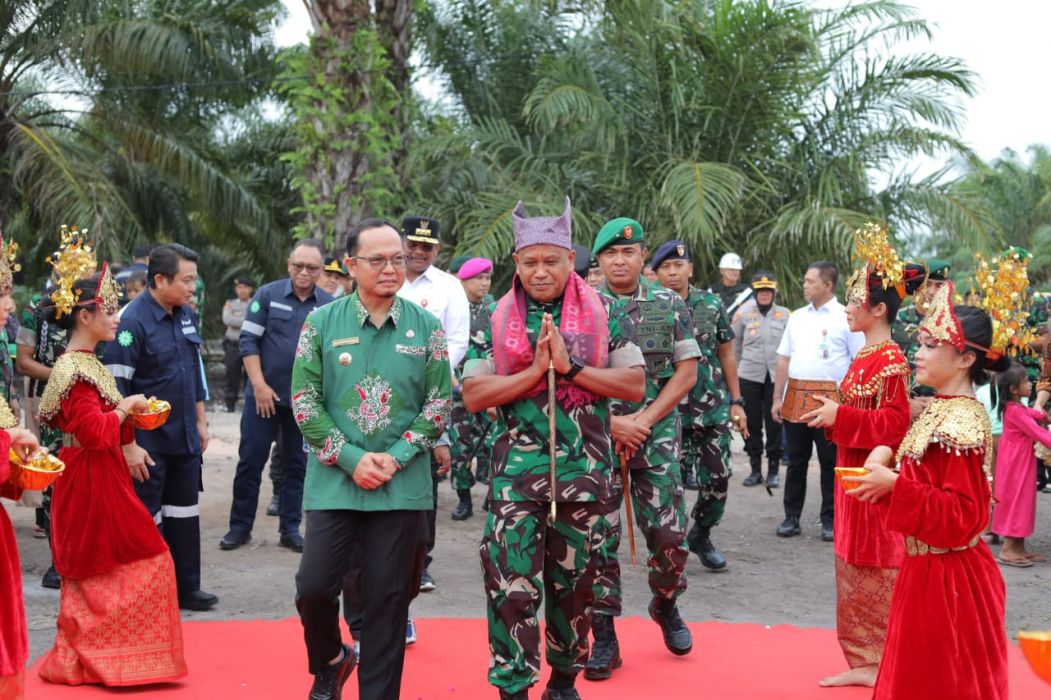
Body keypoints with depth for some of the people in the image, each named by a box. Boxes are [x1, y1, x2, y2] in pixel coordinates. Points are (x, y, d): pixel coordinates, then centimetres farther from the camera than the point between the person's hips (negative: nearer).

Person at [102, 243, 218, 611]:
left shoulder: (186, 314, 6)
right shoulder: (132, 321, -17)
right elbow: (115, 389, -19)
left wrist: (200, 420, 17)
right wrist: (128, 446, -20)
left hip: (185, 439, 7)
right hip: (148, 443, -7)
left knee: (184, 515, 15)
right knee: (146, 521, 4)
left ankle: (187, 588, 26)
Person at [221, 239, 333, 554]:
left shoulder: (329, 304, 1)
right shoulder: (268, 294, -4)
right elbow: (248, 340, -5)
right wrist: (260, 385, -11)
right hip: (264, 394, -2)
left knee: (297, 464, 9)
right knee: (250, 461, 3)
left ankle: (290, 529, 20)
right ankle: (240, 527, 14)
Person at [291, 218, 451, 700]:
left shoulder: (426, 326, 3)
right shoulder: (322, 322, 0)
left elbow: (440, 403, 2)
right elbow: (304, 401, -2)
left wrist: (395, 458, -9)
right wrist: (351, 458, -11)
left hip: (403, 486, 0)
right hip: (334, 480, 0)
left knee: (388, 598, 4)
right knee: (314, 586, -4)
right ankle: (328, 661, 27)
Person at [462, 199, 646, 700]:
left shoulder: (603, 314, 2)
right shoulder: (496, 319, 3)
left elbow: (635, 384, -3)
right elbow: (473, 395, -4)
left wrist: (570, 366, -14)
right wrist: (535, 370, -15)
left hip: (584, 470, 1)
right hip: (517, 470, -1)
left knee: (574, 582, 13)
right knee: (511, 583, -7)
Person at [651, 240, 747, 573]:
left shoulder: (712, 305, 4)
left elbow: (726, 354, 10)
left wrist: (736, 402, 7)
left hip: (714, 409, 2)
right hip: (670, 411, -2)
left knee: (718, 481, 5)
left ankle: (701, 535, 29)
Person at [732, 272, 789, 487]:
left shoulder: (785, 315, 2)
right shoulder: (743, 314, 2)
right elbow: (734, 347, 9)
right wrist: (734, 375, 10)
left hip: (776, 376, 0)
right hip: (749, 377, 1)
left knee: (774, 423, 3)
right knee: (752, 423, 6)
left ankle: (773, 470, 14)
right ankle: (755, 469, 18)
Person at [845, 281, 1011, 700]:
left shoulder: (962, 424, -21)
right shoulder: (940, 410, 8)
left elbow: (962, 516, -24)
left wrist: (894, 485, -27)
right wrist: (887, 455, 0)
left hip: (947, 578, -9)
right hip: (928, 569, 9)